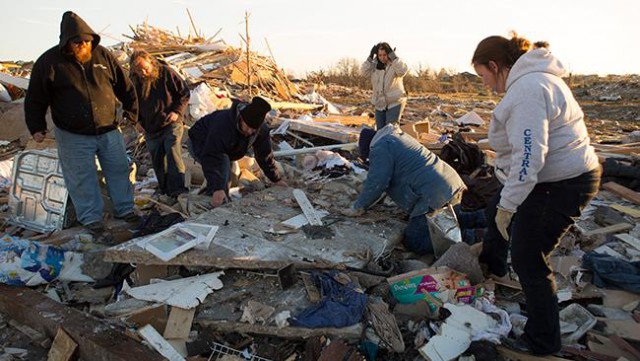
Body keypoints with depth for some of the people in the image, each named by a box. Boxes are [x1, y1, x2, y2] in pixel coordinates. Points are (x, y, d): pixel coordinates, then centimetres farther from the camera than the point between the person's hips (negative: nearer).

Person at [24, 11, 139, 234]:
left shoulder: (103, 56, 1)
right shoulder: (48, 62, -6)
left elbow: (125, 87, 10)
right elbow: (35, 100, 1)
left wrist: (131, 113, 7)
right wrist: (37, 128, -3)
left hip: (108, 130, 3)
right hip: (73, 136, -2)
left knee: (119, 170, 10)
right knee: (83, 178, 3)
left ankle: (124, 209, 25)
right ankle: (91, 217, 17)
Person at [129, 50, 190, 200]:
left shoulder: (166, 73, -10)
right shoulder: (133, 81, 0)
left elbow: (184, 92, -2)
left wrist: (177, 111, -14)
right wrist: (136, 121, 3)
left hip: (171, 123, -4)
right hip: (150, 128, 5)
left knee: (173, 154, -19)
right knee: (157, 160, 8)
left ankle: (178, 190, -21)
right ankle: (165, 191, 20)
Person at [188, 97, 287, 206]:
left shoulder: (262, 129, -22)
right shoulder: (223, 124, -43)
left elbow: (265, 155, -9)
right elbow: (211, 158, -44)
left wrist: (277, 179, -6)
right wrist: (217, 188, -50)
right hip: (199, 144, -7)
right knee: (223, 163, -31)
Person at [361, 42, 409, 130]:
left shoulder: (395, 64, -8)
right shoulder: (375, 65, 6)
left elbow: (403, 71, -28)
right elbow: (364, 72, -7)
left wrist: (393, 56, -26)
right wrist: (370, 57, -14)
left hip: (395, 103, -5)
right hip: (380, 104, 5)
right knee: (380, 130, 8)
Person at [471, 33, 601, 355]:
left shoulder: (526, 90, -25)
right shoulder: (535, 78, 9)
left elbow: (528, 157, -31)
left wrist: (508, 205, -24)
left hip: (559, 186, -11)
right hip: (559, 174, 11)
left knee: (528, 261, 0)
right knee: (495, 211, 28)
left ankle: (543, 341, 17)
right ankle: (492, 264, 56)